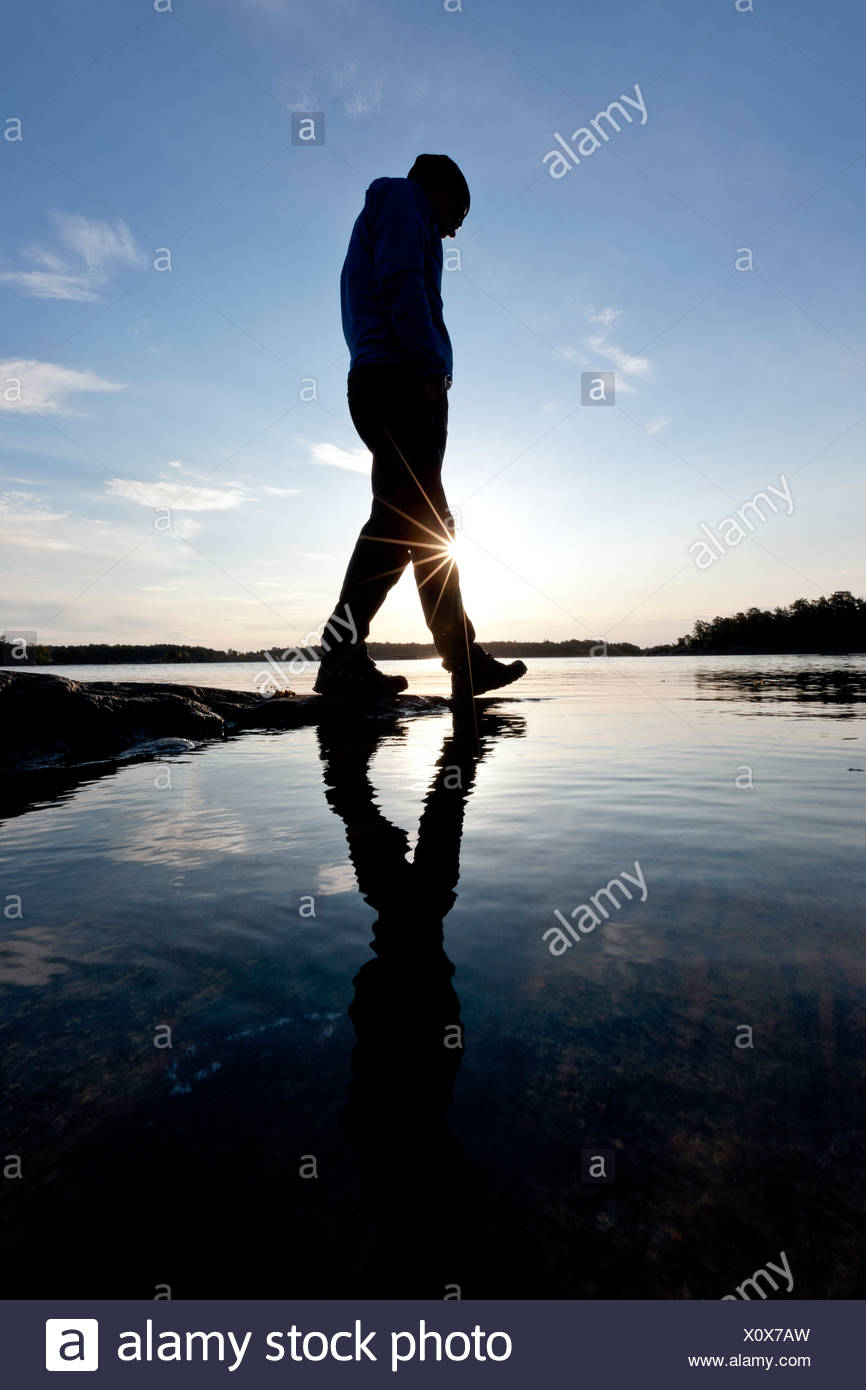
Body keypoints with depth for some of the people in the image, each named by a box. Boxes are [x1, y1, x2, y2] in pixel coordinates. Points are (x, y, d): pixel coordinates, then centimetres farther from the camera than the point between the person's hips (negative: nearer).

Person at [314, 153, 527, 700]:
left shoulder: (381, 213, 39)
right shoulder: (402, 196, 12)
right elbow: (401, 283, -8)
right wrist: (432, 368, -16)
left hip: (379, 385, 10)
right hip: (401, 378, -10)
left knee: (427, 526, 2)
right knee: (404, 516, -19)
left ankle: (466, 661, 2)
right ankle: (341, 656, -22)